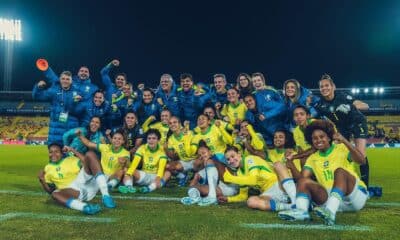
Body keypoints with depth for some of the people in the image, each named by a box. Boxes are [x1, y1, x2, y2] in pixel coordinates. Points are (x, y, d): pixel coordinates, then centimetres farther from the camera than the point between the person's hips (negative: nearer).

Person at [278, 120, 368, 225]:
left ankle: (331, 212, -46)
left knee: (340, 171, -29)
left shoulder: (341, 148, 3)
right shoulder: (312, 158, 15)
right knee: (304, 181, -13)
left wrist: (344, 141, -26)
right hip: (331, 198, 4)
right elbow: (302, 177, 3)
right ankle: (301, 211, -40)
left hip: (356, 195, -3)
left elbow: (361, 161, -15)